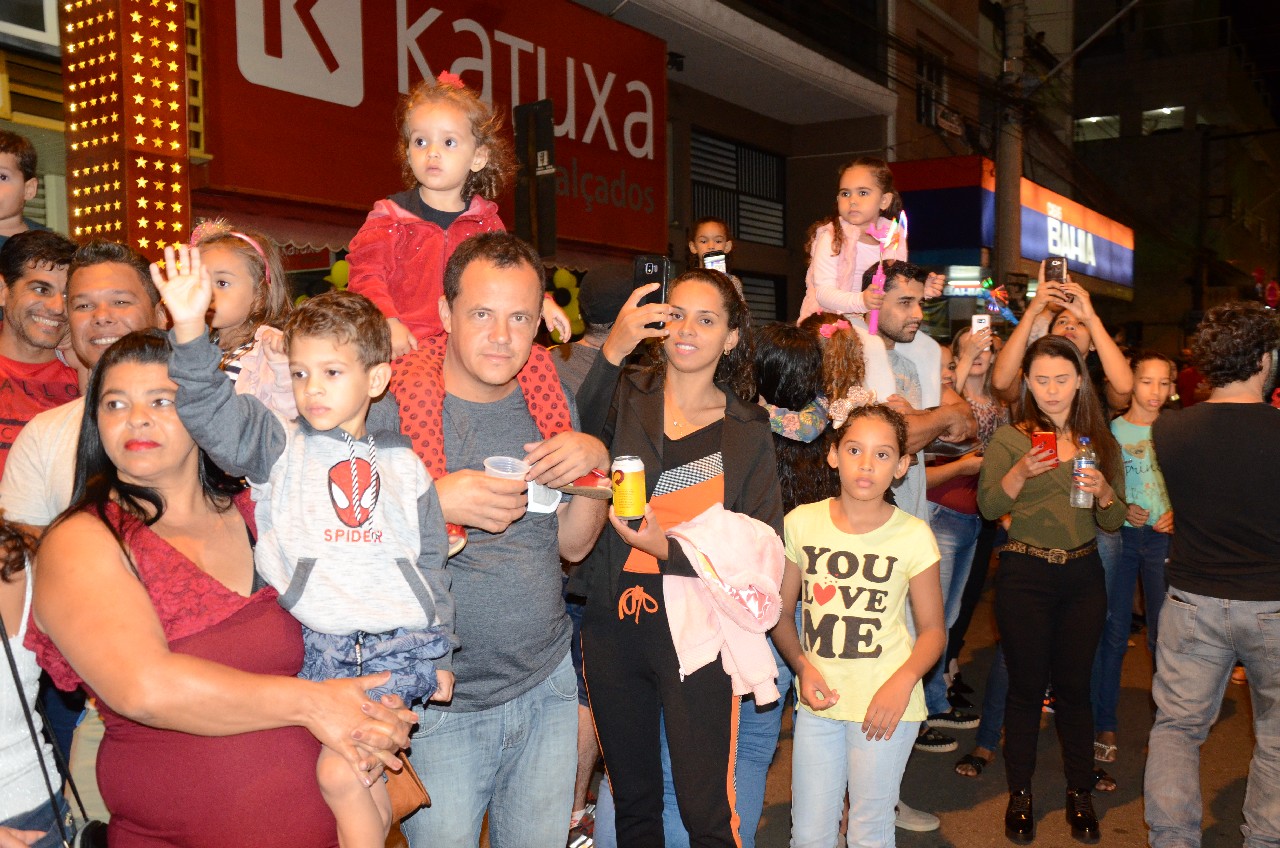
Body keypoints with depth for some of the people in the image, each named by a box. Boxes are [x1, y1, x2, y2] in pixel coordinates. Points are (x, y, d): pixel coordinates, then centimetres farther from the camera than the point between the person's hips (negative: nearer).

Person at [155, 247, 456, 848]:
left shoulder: (403, 465, 10)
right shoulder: (279, 449, 6)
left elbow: (431, 560, 14)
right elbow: (210, 410, -11)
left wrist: (439, 653, 13)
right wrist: (189, 329, -27)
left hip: (402, 644, -1)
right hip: (318, 645, 1)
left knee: (339, 772, -12)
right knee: (365, 772, 1)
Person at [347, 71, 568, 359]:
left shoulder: (485, 221, 12)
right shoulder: (389, 217, 3)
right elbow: (366, 275, -4)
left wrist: (540, 302, 8)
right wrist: (387, 321, -19)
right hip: (404, 349, -3)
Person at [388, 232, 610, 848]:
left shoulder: (549, 398, 1)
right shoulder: (389, 401, -14)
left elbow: (573, 545, 5)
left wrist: (596, 463, -11)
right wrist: (437, 501, -29)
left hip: (545, 684, 5)